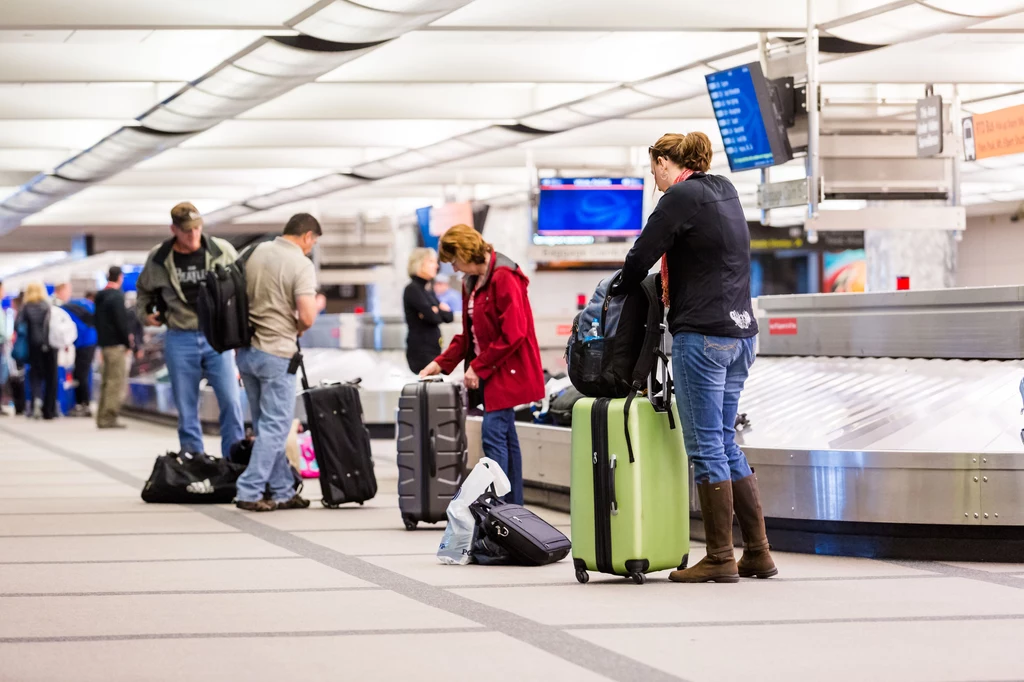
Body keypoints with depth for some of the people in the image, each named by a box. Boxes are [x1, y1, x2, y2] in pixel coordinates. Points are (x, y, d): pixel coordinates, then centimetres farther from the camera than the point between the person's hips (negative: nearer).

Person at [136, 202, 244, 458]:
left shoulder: (223, 252, -2)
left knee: (230, 401, -8)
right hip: (179, 339, 1)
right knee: (186, 409, 5)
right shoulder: (158, 259, 2)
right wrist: (144, 313, 7)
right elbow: (144, 290, 22)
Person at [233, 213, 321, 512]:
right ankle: (248, 492, -5)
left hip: (246, 350, 7)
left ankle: (283, 492, 20)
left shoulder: (257, 253, 8)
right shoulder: (301, 265, -13)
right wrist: (297, 328, 2)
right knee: (275, 427, 0)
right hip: (277, 355, -7)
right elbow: (307, 317, -21)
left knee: (266, 425, 13)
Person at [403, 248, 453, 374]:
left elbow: (449, 316, 10)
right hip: (421, 350, -8)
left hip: (433, 349, 8)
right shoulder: (413, 289, -8)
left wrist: (437, 310, -9)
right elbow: (432, 317, -17)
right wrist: (442, 311, 3)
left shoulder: (428, 290, 18)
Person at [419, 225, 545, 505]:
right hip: (490, 372, 9)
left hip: (507, 370, -9)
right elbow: (468, 334, 19)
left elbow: (513, 334, -21)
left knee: (494, 435, -14)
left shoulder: (504, 277, -16)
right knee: (505, 437, 9)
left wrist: (478, 367, -16)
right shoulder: (471, 282, 14)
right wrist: (441, 363, 7)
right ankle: (513, 506, 12)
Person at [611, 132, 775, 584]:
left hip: (702, 335, -8)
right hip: (741, 332, 8)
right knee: (725, 443, 13)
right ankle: (758, 554, 12)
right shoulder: (725, 191, 16)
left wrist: (618, 292, 9)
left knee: (706, 446, -3)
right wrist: (665, 281, 14)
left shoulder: (681, 196, -9)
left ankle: (720, 558, -1)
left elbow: (642, 255, -8)